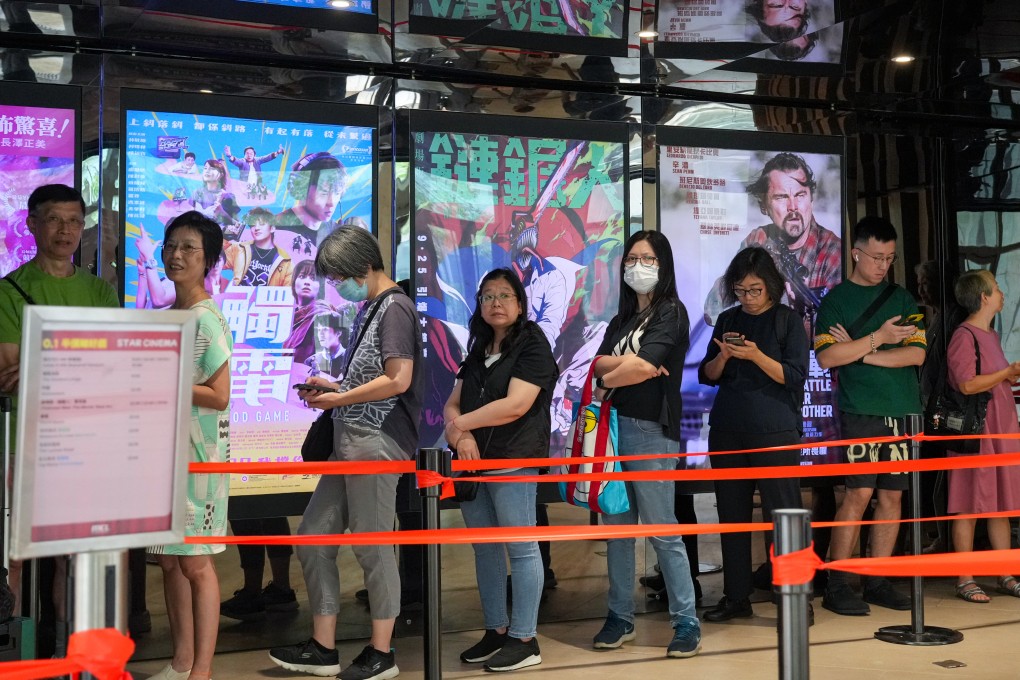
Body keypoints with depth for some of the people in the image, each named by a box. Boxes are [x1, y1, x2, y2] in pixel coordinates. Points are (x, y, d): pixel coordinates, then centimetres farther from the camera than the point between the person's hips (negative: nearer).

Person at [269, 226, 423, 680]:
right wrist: (332, 388, 9)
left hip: (377, 443, -10)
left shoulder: (395, 307, -9)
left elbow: (398, 380, -18)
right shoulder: (369, 309, 19)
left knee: (372, 546, -1)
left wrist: (338, 399, -9)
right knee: (313, 538, 10)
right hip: (348, 443, 10)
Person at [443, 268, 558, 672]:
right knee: (484, 549, 11)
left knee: (521, 548, -2)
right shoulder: (478, 352, 17)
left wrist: (460, 425, -8)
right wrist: (461, 436, -10)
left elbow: (515, 405, -16)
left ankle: (524, 640, 4)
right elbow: (453, 405, 13)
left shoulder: (533, 346, -5)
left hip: (513, 461, -7)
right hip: (472, 462, 8)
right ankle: (496, 631, 22)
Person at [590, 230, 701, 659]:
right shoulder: (622, 318, 19)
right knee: (617, 528, 8)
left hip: (651, 430, -7)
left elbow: (641, 369, -14)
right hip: (614, 426, 7)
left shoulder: (671, 313, -2)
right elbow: (599, 364, 4)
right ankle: (620, 616, 15)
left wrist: (608, 377, 2)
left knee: (661, 531, -5)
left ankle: (686, 621, 4)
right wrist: (627, 363, -13)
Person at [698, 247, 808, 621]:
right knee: (732, 514, 8)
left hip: (775, 432, -5)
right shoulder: (728, 320, 12)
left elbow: (795, 377, -7)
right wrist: (723, 355, -9)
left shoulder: (788, 320, 0)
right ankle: (736, 597, 17)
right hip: (727, 430, 5)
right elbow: (707, 376, 11)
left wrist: (756, 355, -20)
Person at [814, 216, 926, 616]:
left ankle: (878, 582, 13)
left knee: (892, 495, 4)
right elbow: (827, 357, -9)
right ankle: (836, 585, -2)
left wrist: (859, 352, -7)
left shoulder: (902, 298, 13)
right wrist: (878, 337, -12)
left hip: (902, 411, 4)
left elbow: (917, 354, 1)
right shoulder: (836, 299, 3)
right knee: (860, 492, -10)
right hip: (860, 412, -4)